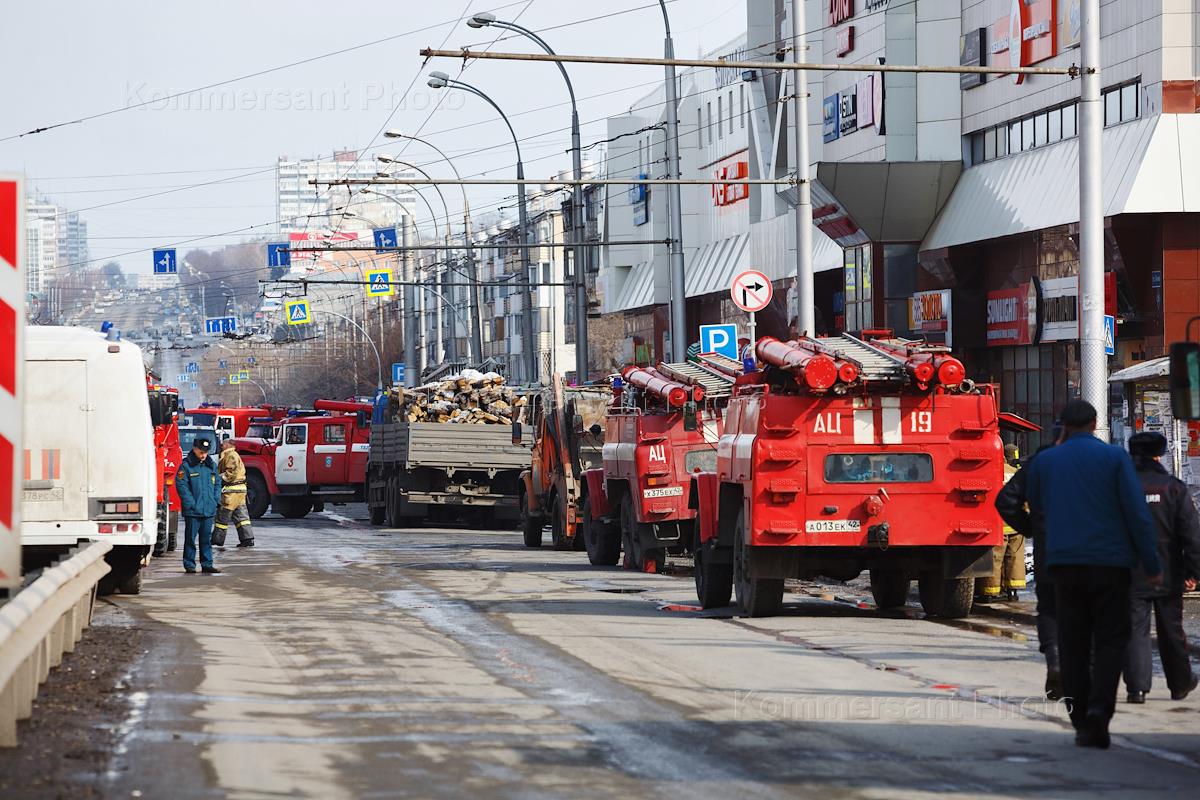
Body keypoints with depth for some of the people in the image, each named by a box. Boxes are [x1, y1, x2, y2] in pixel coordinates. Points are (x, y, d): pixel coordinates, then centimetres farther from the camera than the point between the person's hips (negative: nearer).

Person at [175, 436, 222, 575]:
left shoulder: (211, 465, 12)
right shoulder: (186, 466, -6)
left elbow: (217, 483, 20)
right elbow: (181, 486, -10)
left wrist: (216, 500, 7)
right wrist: (191, 503, -15)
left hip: (209, 510, 5)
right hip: (192, 511, -5)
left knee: (206, 538, 9)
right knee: (190, 538, 0)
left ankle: (207, 564, 14)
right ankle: (189, 565, 5)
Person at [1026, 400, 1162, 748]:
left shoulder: (1044, 461, 5)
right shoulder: (1115, 457, -2)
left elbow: (1036, 506, 23)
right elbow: (1137, 513, -7)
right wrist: (1152, 565, -2)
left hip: (1064, 562, 2)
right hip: (1109, 561, -2)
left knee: (1073, 642, 7)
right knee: (1110, 638, 5)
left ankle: (1081, 723, 4)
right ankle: (1099, 707, -17)